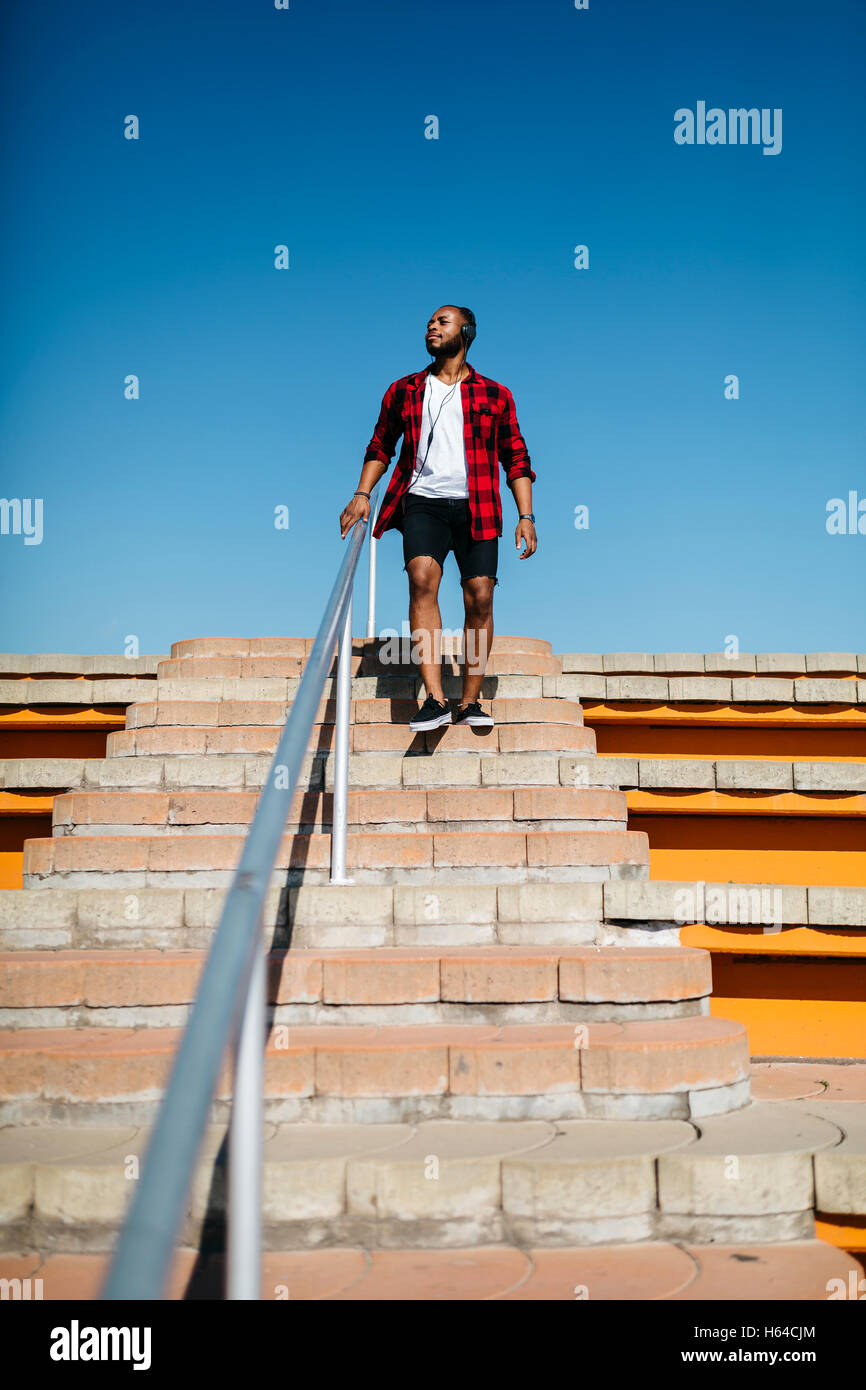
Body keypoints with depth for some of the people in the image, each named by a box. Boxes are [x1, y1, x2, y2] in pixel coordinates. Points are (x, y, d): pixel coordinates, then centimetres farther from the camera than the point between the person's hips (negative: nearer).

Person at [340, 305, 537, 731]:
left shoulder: (494, 395, 14)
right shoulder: (404, 391, 17)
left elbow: (516, 459, 14)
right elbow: (380, 446, 24)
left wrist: (526, 516, 4)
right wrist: (362, 494, 9)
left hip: (475, 506, 0)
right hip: (423, 501, 0)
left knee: (480, 597, -11)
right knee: (422, 577, -24)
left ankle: (470, 701, 3)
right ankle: (435, 699, -28)